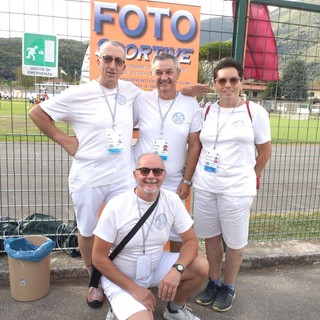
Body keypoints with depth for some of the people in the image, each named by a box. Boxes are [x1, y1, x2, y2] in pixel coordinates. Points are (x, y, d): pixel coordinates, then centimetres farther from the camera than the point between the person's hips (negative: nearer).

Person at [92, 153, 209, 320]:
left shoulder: (172, 200, -11)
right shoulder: (116, 206, -21)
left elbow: (191, 241, -7)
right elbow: (99, 258, -15)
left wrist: (177, 269, -26)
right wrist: (134, 288, -19)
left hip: (156, 267, 4)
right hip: (120, 277, -4)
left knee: (201, 266, -14)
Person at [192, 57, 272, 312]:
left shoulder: (255, 112, -4)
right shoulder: (206, 111, 3)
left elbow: (265, 151, 4)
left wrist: (249, 179, 10)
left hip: (237, 189, -3)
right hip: (204, 186, 3)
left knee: (235, 241, 10)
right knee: (211, 236, 15)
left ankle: (229, 286, 33)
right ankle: (213, 282, 36)